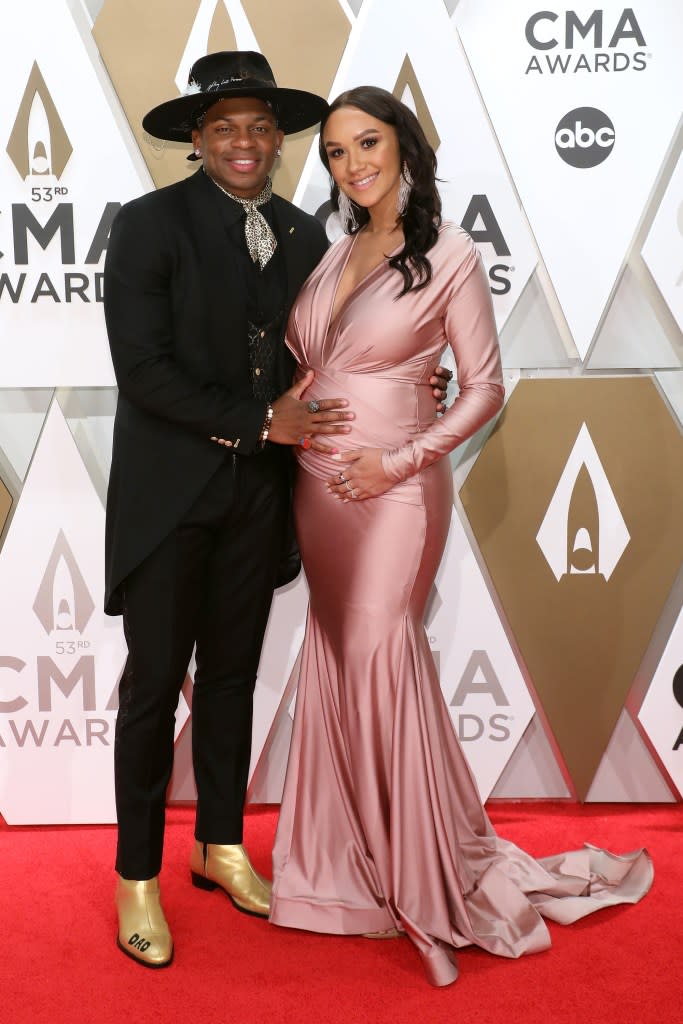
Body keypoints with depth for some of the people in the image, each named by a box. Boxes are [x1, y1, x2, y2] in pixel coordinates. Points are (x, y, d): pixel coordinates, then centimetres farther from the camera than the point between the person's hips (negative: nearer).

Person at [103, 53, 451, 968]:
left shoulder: (304, 236, 6)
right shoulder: (150, 225, -10)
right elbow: (143, 370, -17)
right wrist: (259, 422, -18)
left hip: (256, 496, 5)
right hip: (169, 492, -4)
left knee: (232, 675, 16)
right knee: (155, 681, 4)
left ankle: (221, 846, 34)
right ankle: (138, 877, 20)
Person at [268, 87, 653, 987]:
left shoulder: (449, 257, -7)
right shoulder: (334, 254, 10)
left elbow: (485, 388, -7)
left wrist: (401, 460, -15)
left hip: (394, 487, -6)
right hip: (318, 483, 6)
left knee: (382, 654, -5)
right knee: (336, 657, 9)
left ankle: (433, 877, 14)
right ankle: (352, 858, 26)